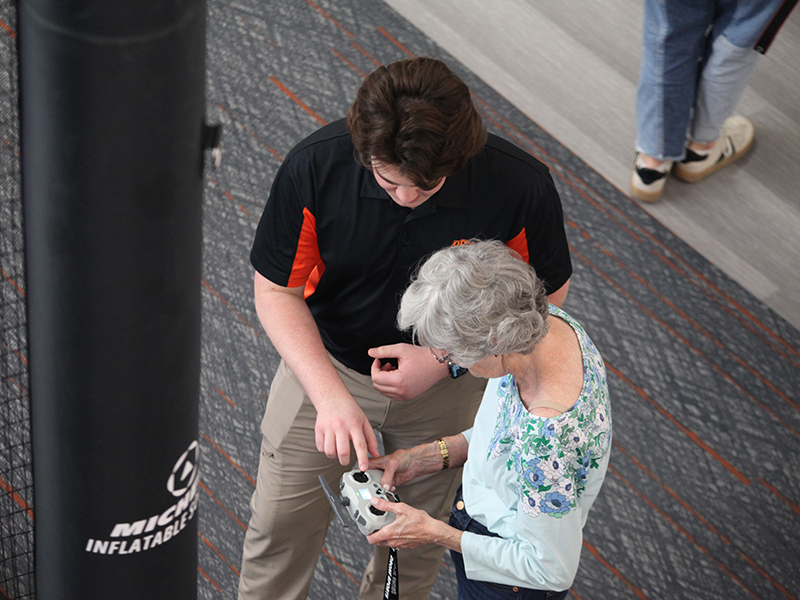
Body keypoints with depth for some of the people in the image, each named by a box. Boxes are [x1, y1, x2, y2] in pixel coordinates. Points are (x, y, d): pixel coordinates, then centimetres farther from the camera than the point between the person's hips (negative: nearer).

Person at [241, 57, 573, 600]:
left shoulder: (520, 185, -30)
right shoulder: (314, 167, -30)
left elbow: (546, 295, -13)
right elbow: (277, 291, -18)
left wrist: (445, 361, -23)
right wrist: (330, 395, -31)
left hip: (446, 383, 0)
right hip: (325, 365, 0)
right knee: (282, 522, 14)